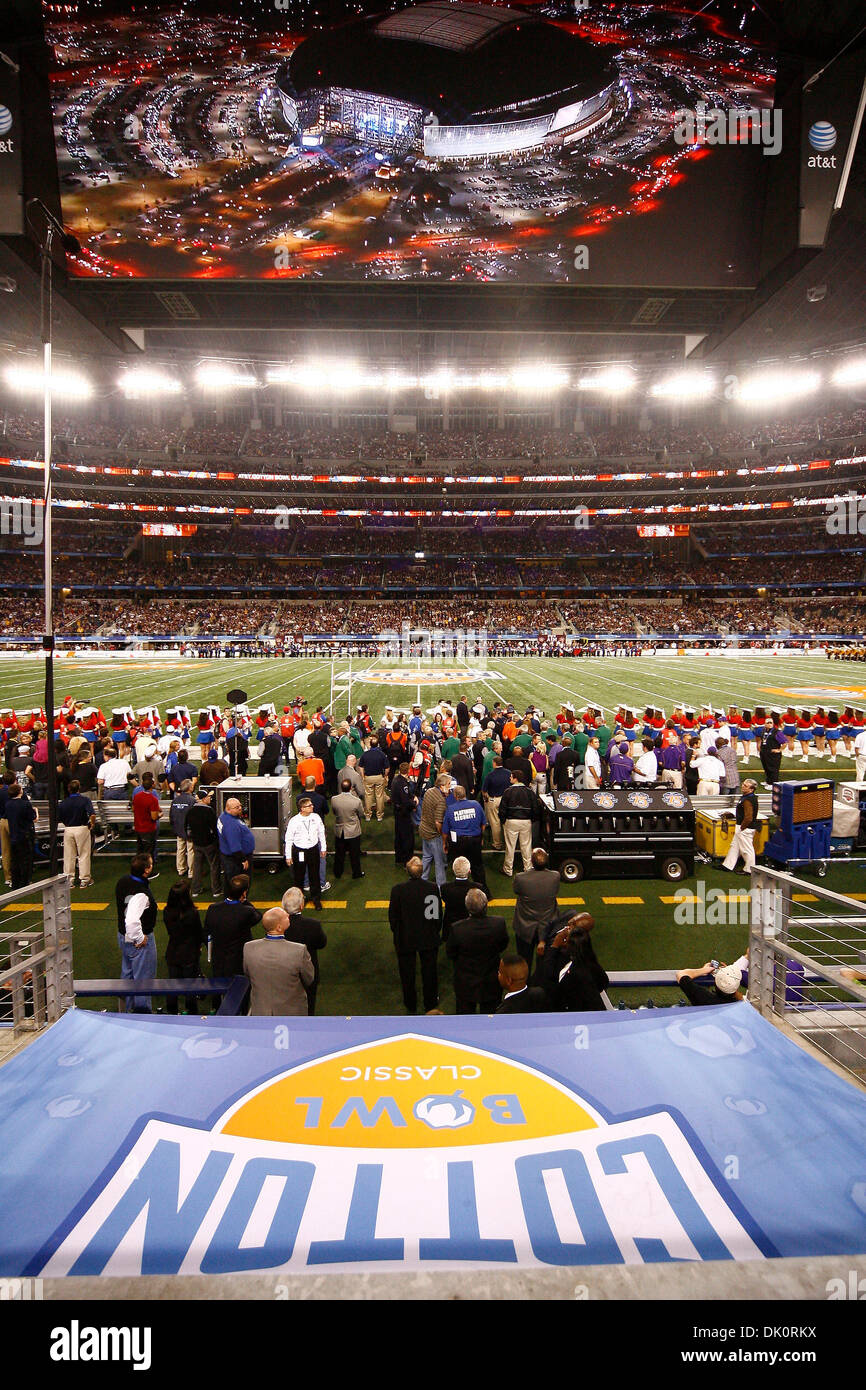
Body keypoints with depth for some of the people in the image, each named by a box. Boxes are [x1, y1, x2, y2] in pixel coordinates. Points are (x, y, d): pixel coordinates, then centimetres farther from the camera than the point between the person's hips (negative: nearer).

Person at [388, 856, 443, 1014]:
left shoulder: (398, 890, -21)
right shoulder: (432, 888, -18)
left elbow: (393, 916, -9)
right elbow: (438, 915, -7)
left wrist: (396, 932, 8)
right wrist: (436, 931, 10)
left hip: (405, 940, -1)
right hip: (429, 938, 1)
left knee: (407, 972, 19)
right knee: (429, 971, 20)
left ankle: (411, 1005, 34)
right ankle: (430, 1004, 37)